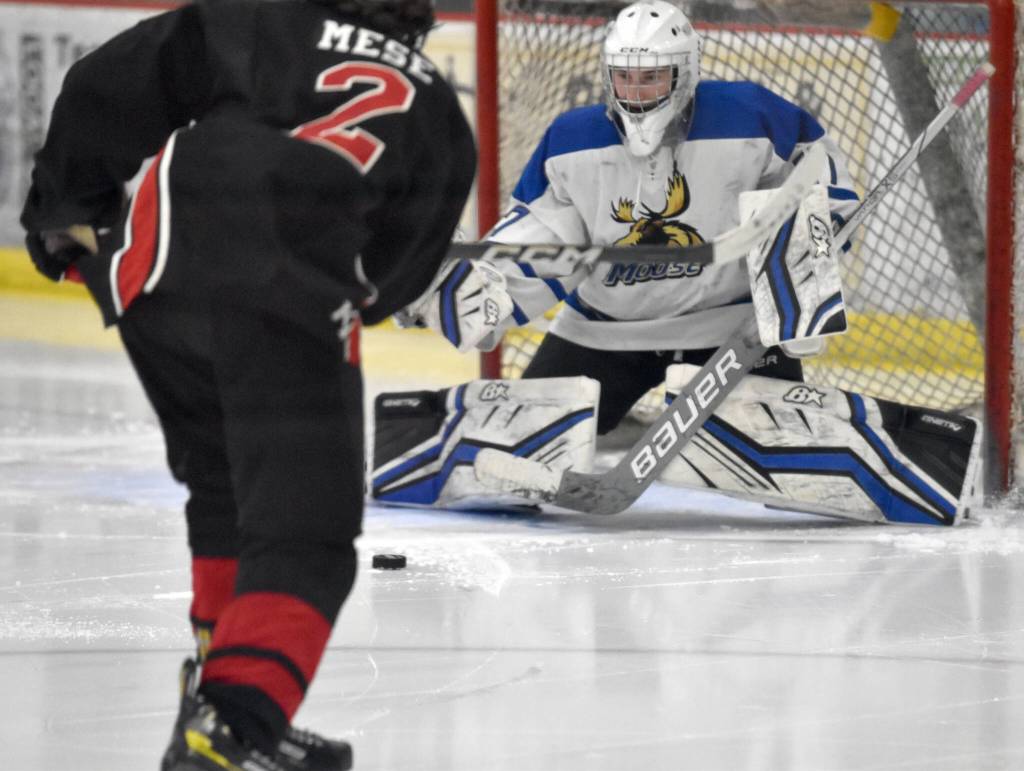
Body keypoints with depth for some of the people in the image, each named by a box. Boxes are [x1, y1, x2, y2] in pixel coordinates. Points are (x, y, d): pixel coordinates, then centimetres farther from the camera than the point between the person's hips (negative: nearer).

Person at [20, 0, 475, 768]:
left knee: (224, 483, 26)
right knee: (303, 531, -4)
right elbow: (399, 273, 22)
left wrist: (67, 211, 29)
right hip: (291, 317, -3)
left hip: (153, 275, 3)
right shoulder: (439, 116, 23)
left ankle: (222, 675, 32)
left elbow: (103, 92, 18)